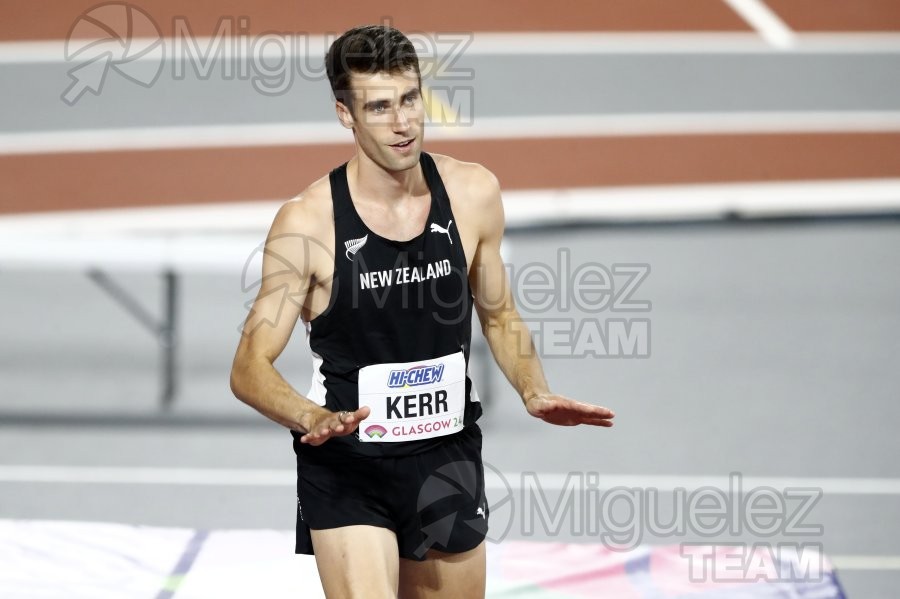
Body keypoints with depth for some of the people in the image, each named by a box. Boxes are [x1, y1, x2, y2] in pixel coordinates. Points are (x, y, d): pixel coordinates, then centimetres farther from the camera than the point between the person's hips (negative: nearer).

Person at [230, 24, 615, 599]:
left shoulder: (473, 194, -3)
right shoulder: (307, 223, -14)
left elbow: (500, 317, 13)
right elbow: (250, 367, -14)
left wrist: (534, 391, -6)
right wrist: (314, 419, -34)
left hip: (448, 463, 4)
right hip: (346, 466, -4)